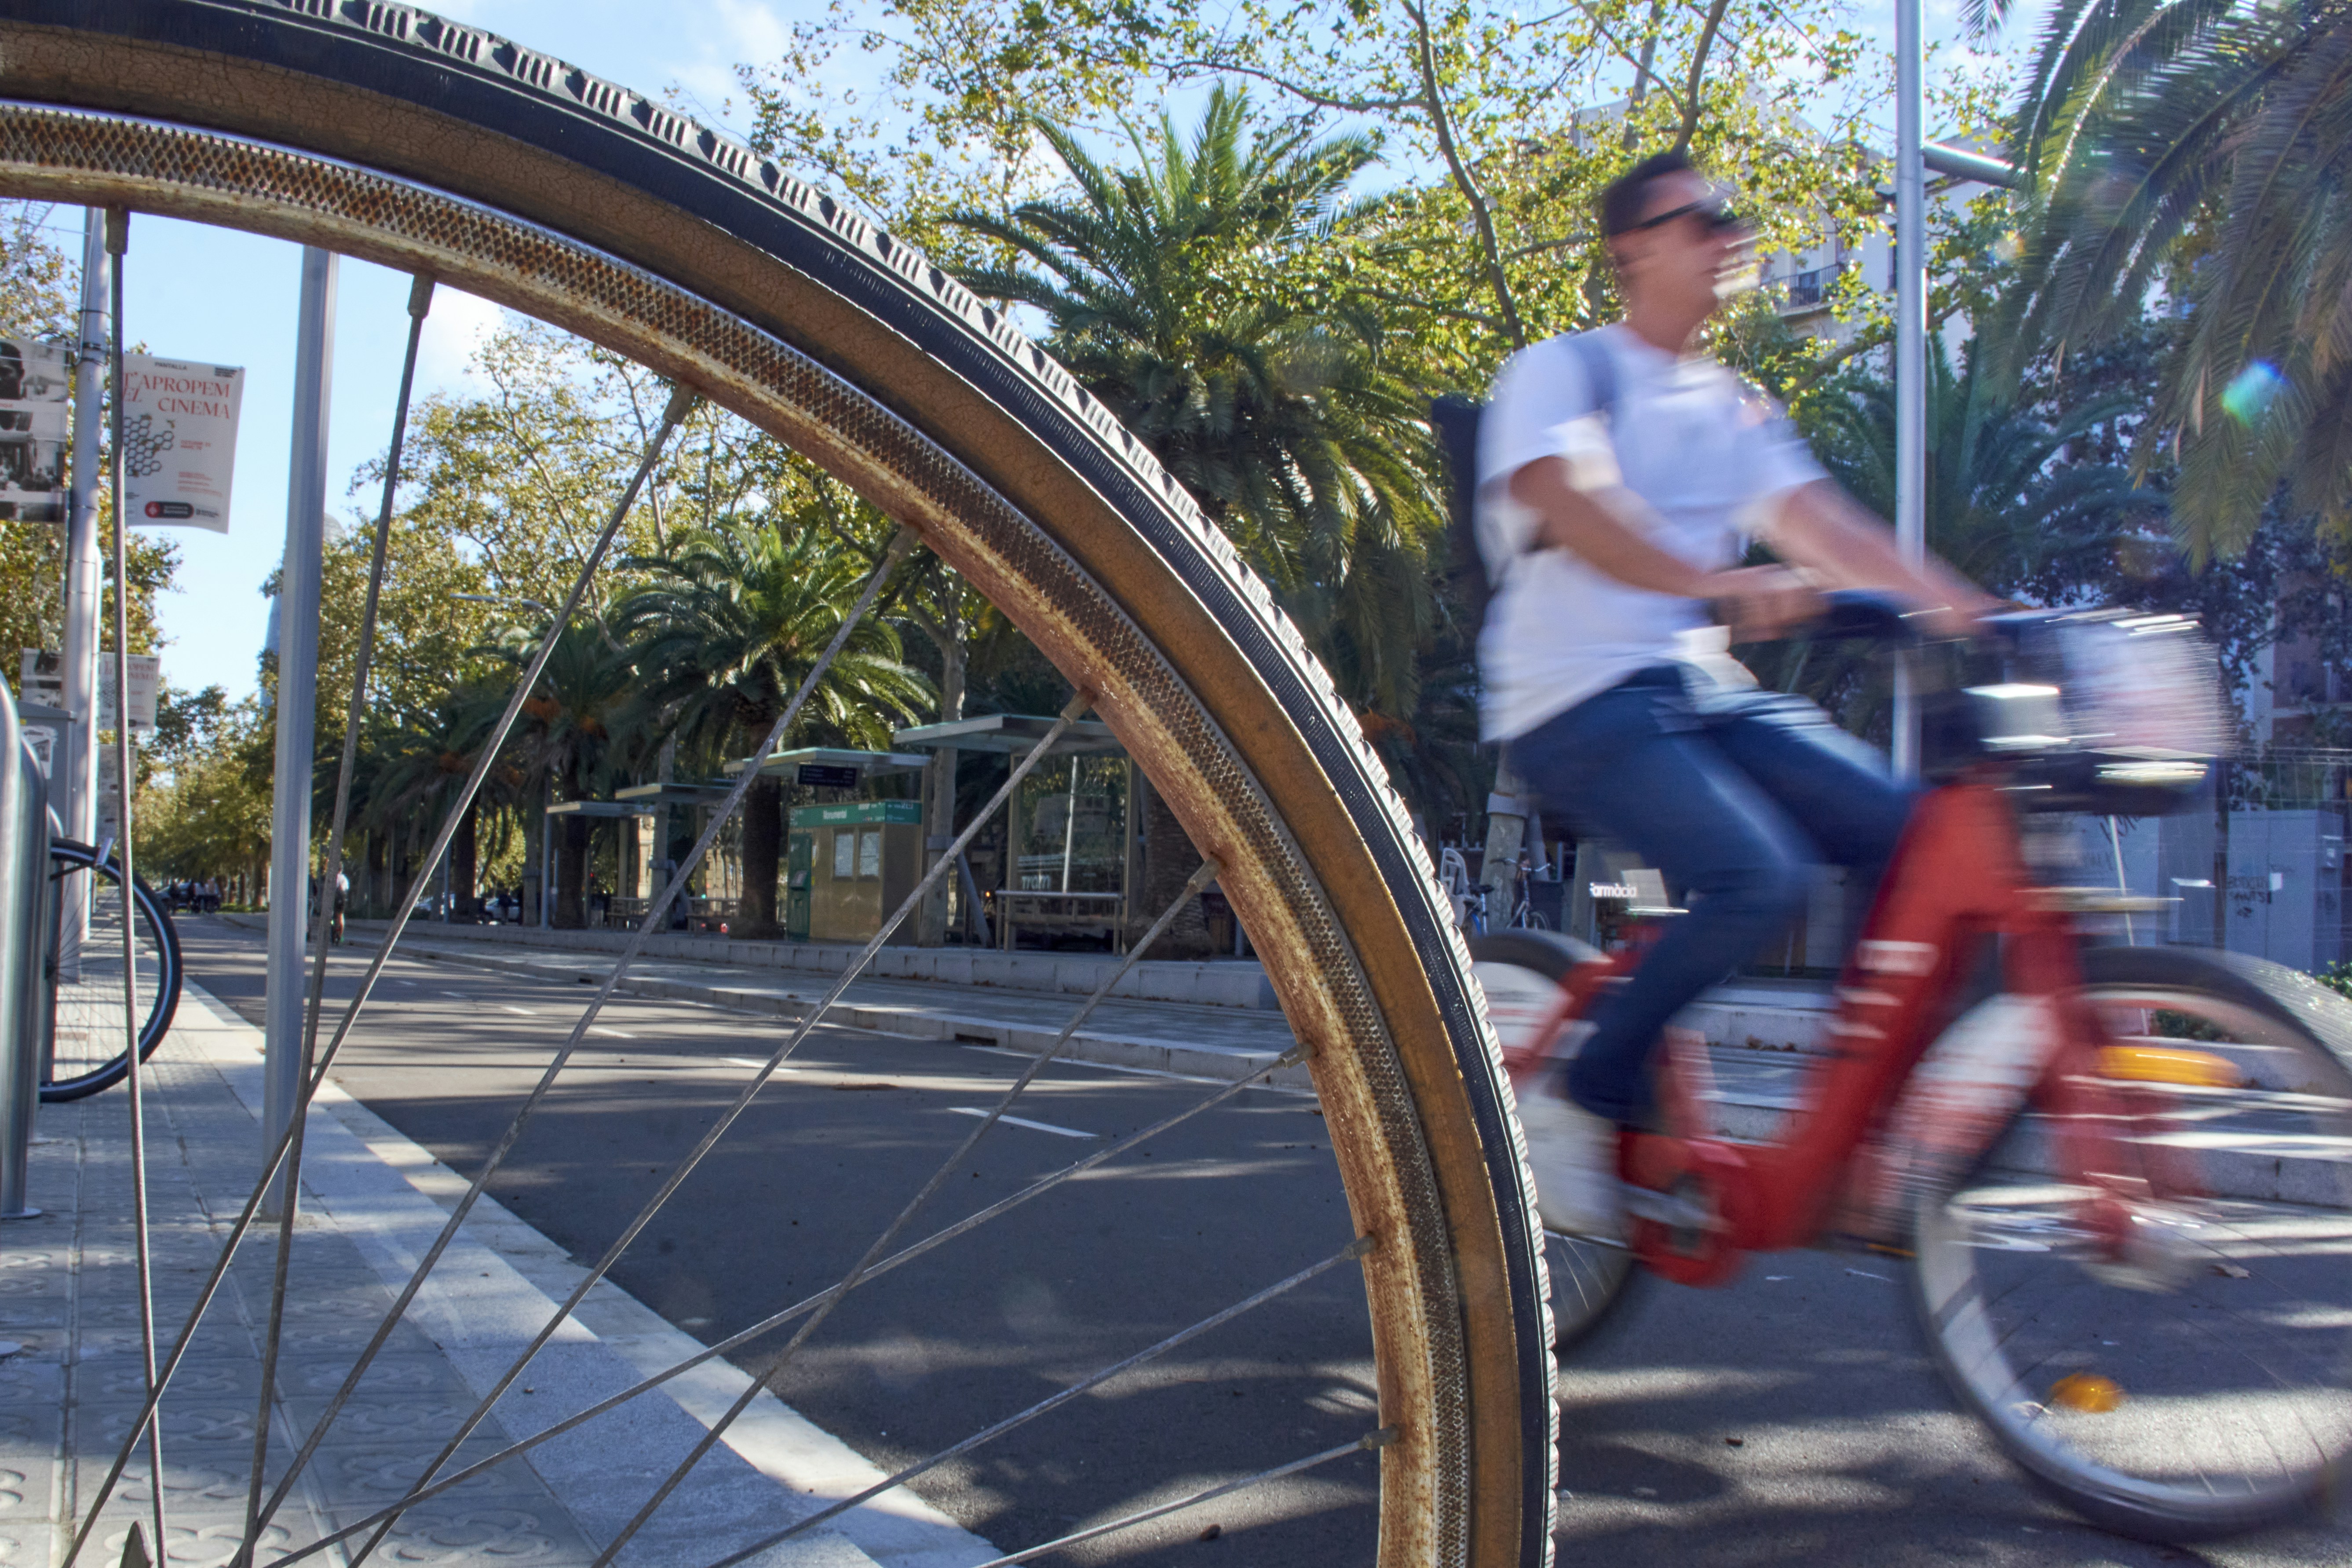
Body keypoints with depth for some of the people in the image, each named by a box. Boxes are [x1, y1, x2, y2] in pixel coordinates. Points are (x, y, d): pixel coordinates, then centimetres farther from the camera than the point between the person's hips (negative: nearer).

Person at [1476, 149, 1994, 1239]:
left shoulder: (1733, 412, 20)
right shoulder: (1559, 371, -2)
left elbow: (1818, 520, 6)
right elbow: (1564, 501, -22)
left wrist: (1962, 612, -10)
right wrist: (1719, 583, -39)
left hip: (1703, 692, 7)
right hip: (1577, 700, -7)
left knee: (1909, 836, -12)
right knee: (1761, 874, -28)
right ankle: (1579, 1105, -11)